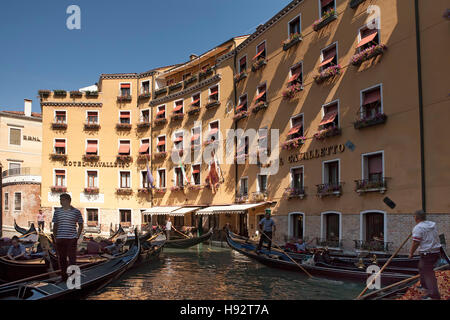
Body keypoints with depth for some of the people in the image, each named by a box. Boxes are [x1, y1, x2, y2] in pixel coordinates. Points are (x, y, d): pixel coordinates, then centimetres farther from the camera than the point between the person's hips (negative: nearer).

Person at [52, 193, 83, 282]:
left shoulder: (76, 211, 0)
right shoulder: (57, 211, 7)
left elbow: (80, 225, 7)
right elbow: (55, 225, 14)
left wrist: (77, 237, -1)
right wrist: (55, 237, 7)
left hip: (72, 239, -3)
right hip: (60, 239, 3)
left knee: (72, 258, -4)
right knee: (61, 258, 8)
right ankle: (64, 277, 20)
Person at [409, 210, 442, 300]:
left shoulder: (418, 228, -14)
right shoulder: (432, 224, 10)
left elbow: (416, 243, -18)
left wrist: (411, 253, -6)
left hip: (427, 254, -9)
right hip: (436, 252, 9)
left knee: (428, 273, -6)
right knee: (422, 268, 24)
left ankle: (434, 294, -11)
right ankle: (424, 285, 36)